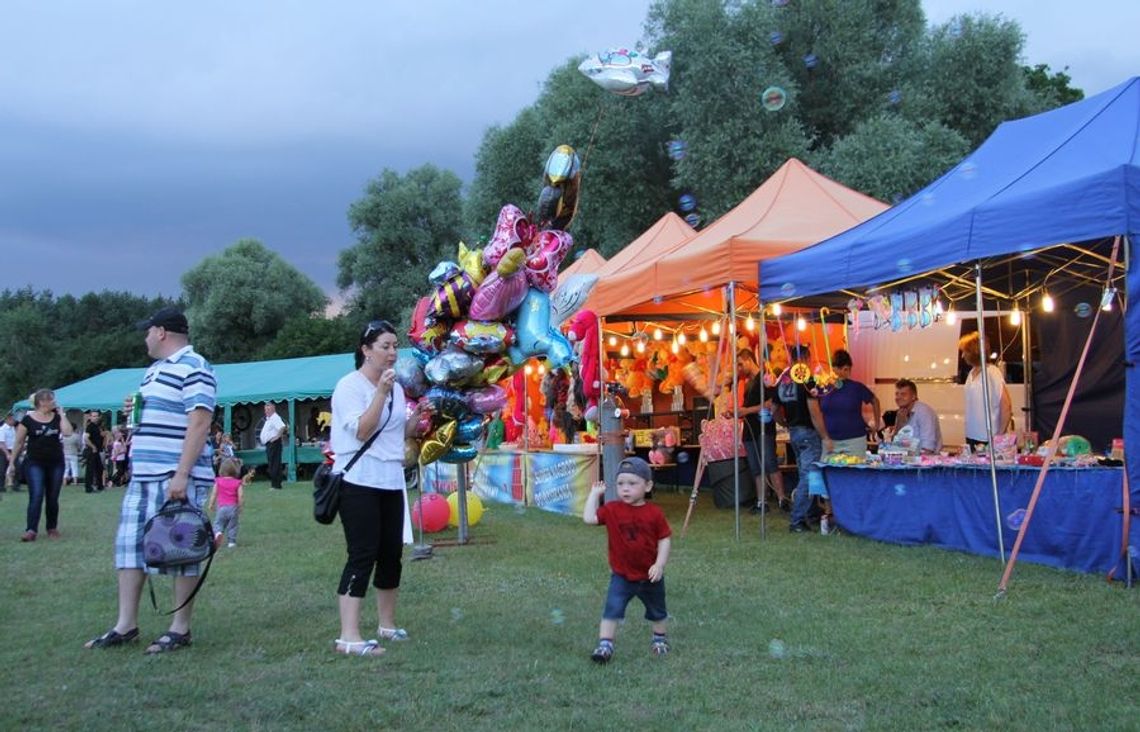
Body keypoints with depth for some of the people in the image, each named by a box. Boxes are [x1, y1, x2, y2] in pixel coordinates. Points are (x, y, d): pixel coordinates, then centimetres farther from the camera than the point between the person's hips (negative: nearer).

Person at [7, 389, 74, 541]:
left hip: (55, 463, 3)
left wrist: (62, 414, -6)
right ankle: (31, 530, -15)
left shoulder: (57, 417, 4)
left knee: (53, 498, 9)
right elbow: (19, 443, 1)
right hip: (35, 463, -3)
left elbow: (67, 432, -13)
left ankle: (52, 528, 22)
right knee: (36, 496, -13)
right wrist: (12, 463, 2)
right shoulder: (28, 419, -4)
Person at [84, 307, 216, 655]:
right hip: (142, 476, 10)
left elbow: (199, 422, -19)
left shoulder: (193, 368, -10)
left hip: (175, 478, -10)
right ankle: (126, 625, 15)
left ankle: (181, 629, 5)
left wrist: (182, 474, -24)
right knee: (130, 544, 8)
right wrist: (135, 410, 10)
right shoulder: (154, 369, 21)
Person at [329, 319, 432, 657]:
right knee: (363, 555, -13)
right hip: (359, 481, -8)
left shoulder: (395, 386, 13)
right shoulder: (350, 385, -9)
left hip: (391, 480, 8)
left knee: (392, 553, 11)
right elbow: (362, 430, -20)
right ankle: (349, 636, -13)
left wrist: (418, 415, 3)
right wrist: (381, 392, -24)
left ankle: (386, 624, 25)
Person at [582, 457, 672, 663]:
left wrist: (659, 564, -18)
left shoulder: (654, 513, -13)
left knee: (656, 611, 21)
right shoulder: (612, 510, -9)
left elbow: (664, 539, -9)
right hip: (621, 575, 0)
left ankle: (660, 638, 44)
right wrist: (594, 493, -12)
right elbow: (589, 518, -18)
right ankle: (605, 644, -10)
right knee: (611, 610, -13)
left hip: (650, 575, 1)